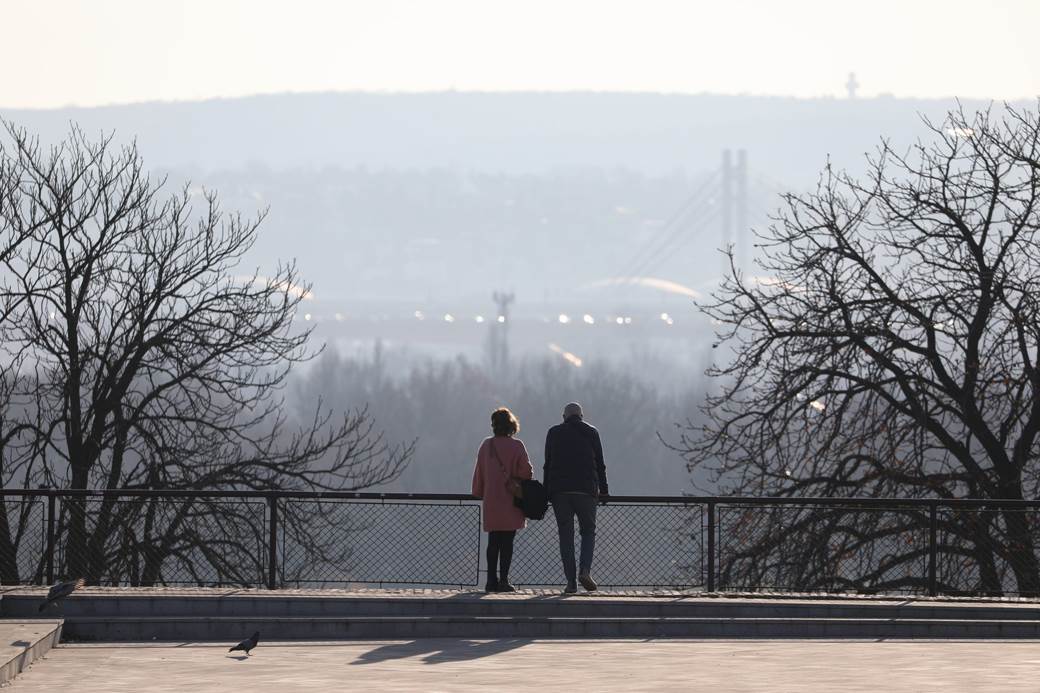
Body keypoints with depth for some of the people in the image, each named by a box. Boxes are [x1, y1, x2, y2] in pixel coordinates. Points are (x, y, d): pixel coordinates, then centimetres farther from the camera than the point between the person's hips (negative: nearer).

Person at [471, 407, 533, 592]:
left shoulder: (486, 445, 4)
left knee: (493, 542, 10)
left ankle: (492, 580, 9)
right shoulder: (516, 446, -8)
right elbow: (526, 472, -10)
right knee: (507, 542, -1)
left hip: (491, 501, 3)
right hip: (510, 501, -3)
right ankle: (503, 579, -6)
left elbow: (479, 473, 9)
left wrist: (480, 493, 20)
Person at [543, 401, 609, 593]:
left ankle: (571, 581, -3)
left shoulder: (554, 433, 9)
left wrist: (546, 491, 11)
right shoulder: (591, 432, 8)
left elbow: (548, 464, 7)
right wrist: (603, 491, 12)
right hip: (586, 490, -1)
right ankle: (585, 570, -12)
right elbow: (600, 464, 7)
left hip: (559, 491, 1)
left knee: (566, 536, 3)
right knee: (588, 531, 11)